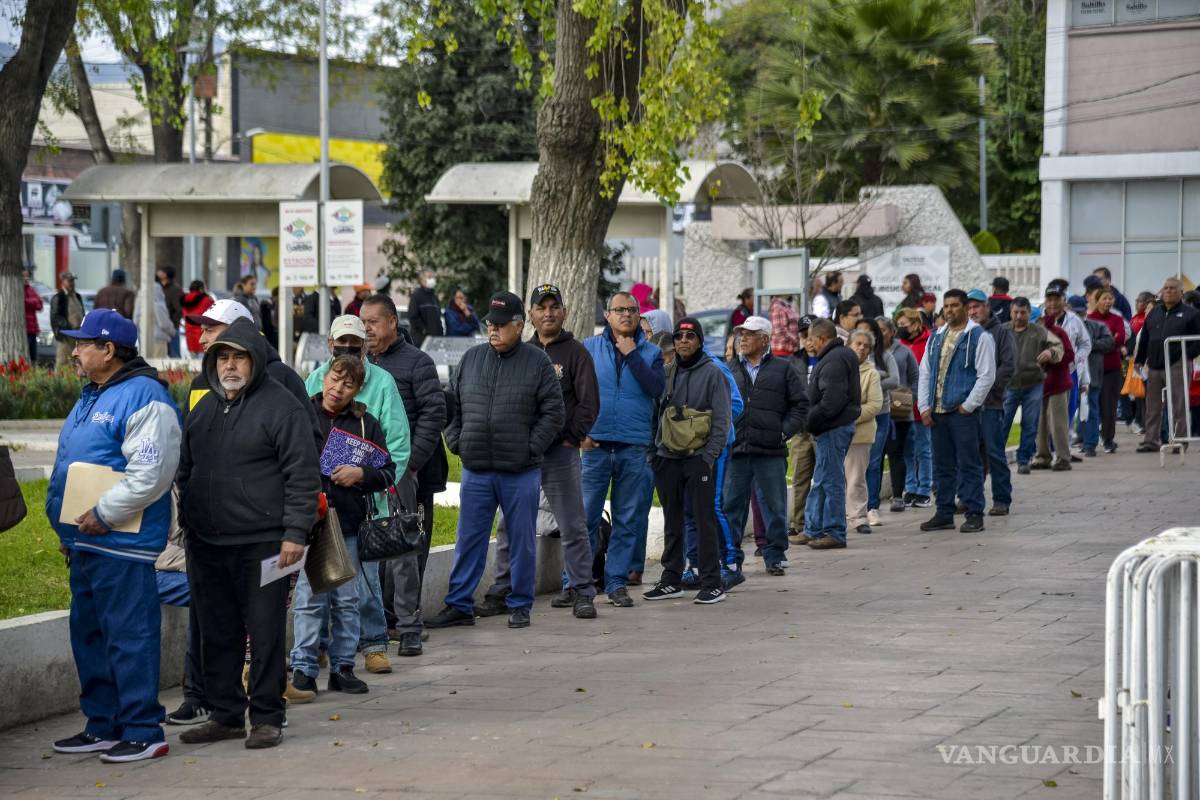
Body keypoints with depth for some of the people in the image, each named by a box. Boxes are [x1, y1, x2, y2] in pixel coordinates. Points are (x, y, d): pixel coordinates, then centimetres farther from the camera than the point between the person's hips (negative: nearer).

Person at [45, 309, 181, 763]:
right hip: (85, 543, 10)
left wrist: (102, 515, -19)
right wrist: (69, 529, 19)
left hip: (123, 545, -10)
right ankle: (103, 726, 24)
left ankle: (142, 732, -4)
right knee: (89, 636, 15)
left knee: (129, 638, -8)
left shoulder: (143, 398, -14)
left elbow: (150, 474, -23)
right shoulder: (91, 397, 18)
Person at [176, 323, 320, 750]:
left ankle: (267, 718, 7)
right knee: (217, 633, 11)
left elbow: (303, 474, -11)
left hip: (261, 543, -7)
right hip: (206, 544, 7)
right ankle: (225, 715, 20)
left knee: (265, 632, -1)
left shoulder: (281, 407, -7)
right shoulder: (205, 407, 15)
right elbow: (185, 469, 24)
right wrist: (187, 520, 17)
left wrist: (295, 532, -15)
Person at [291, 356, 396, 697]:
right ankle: (303, 669, 1)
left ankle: (343, 666, 16)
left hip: (349, 523, 3)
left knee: (347, 599, 7)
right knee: (310, 598, -5)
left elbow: (388, 472, 10)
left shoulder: (366, 424, 10)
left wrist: (361, 474, -8)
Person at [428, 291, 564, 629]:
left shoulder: (538, 362, -2)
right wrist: (457, 443, 3)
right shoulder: (471, 359, 8)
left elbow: (554, 412, -3)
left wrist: (531, 448, -9)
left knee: (521, 541, 6)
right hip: (475, 471, 3)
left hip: (521, 473, -3)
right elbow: (452, 407, 15)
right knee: (469, 540, 6)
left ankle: (520, 605, 16)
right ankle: (459, 605, 11)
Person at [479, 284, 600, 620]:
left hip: (560, 453, -4)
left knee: (573, 527, 0)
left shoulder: (575, 352, 2)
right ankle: (502, 592, 10)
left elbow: (589, 403, -3)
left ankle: (581, 592, 6)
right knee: (510, 528, 4)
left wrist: (570, 438, -8)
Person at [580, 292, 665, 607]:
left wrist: (632, 355, -10)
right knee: (586, 516, -3)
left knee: (628, 520, 4)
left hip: (635, 448, 1)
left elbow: (657, 388, -10)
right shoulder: (590, 347, 6)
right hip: (595, 444, -1)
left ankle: (616, 582, 11)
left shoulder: (651, 352, 7)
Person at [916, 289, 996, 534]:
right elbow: (925, 373, 16)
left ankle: (974, 514, 0)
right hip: (937, 413, 6)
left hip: (964, 412, -6)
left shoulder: (979, 337, -4)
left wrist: (968, 406, -12)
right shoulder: (936, 338, 16)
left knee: (969, 465, -4)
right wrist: (924, 407, 6)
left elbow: (986, 375, -9)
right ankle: (944, 513, 17)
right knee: (942, 465, 10)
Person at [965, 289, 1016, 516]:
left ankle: (1002, 499, 2)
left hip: (991, 403, -5)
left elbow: (1008, 366, -7)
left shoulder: (1001, 332, 0)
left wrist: (989, 388, -13)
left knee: (994, 453, -3)